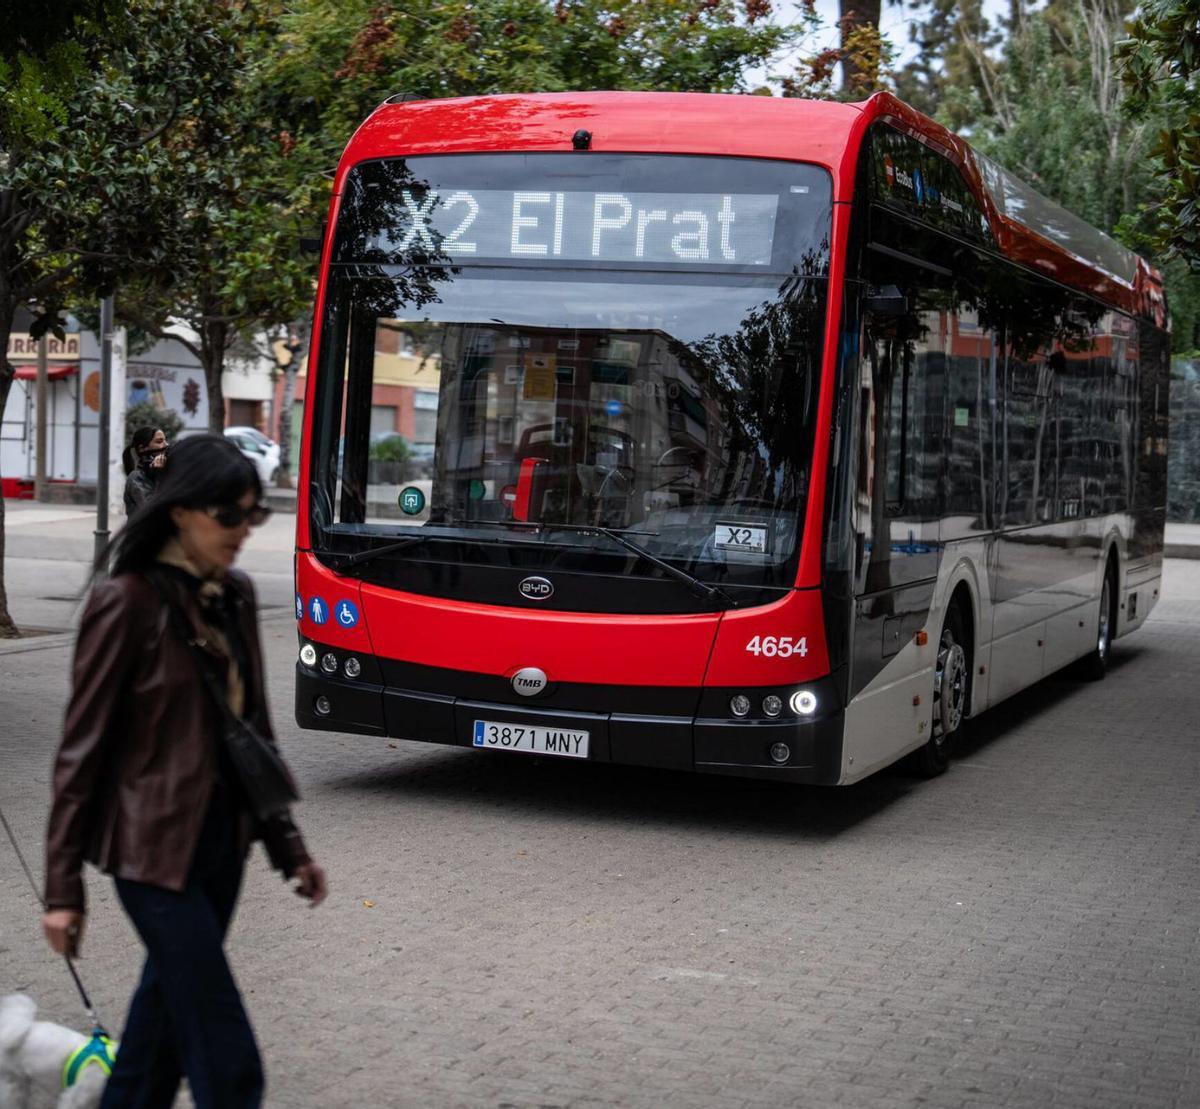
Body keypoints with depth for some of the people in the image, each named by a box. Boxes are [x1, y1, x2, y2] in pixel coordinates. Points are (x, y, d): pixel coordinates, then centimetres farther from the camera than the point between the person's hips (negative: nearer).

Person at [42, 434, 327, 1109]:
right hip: (157, 845, -7)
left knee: (170, 1007, 19)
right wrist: (64, 886, -11)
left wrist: (287, 845, 14)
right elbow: (83, 746, -12)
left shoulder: (236, 595, 6)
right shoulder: (128, 602, -14)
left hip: (223, 836, 7)